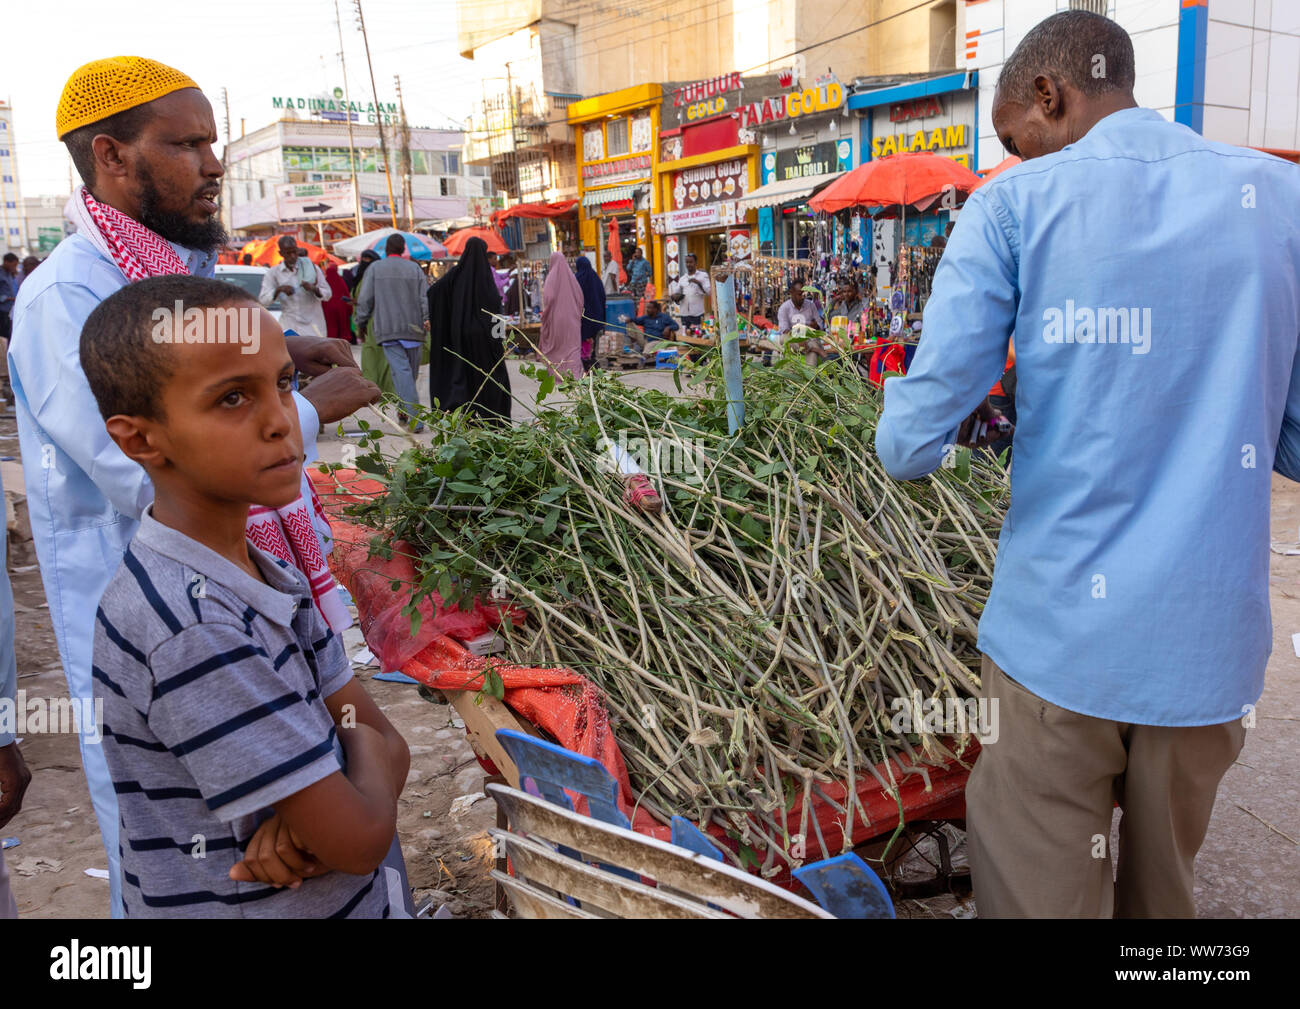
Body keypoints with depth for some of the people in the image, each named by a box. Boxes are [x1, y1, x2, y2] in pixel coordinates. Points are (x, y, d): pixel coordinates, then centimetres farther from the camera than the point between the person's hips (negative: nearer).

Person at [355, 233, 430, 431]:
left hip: (387, 329, -2)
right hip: (413, 328, 2)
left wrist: (361, 323, 12)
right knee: (411, 372, 13)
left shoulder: (375, 269, 4)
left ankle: (414, 419, -20)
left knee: (401, 371, -9)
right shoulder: (415, 268, 9)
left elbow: (365, 300, 2)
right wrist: (427, 319, -1)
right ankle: (406, 412, 24)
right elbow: (425, 297, 1)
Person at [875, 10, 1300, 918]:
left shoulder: (1014, 206, -5)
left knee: (1039, 889, 11)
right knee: (1164, 884, 23)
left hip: (1058, 632, -3)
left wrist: (910, 446, 10)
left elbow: (913, 444, -12)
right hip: (1215, 638, 4)